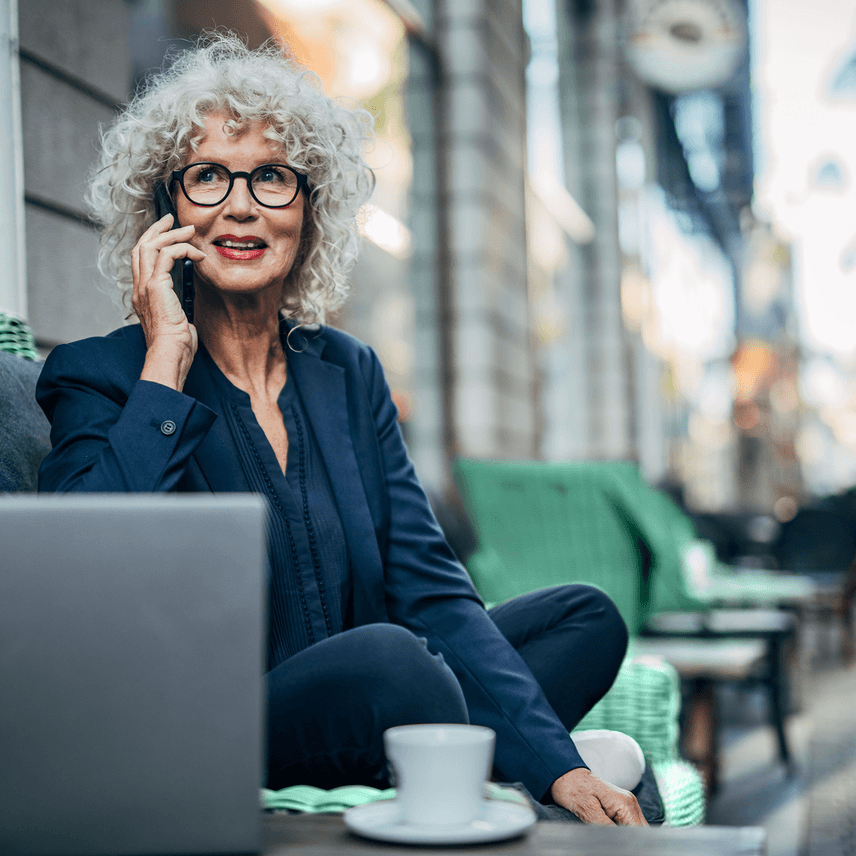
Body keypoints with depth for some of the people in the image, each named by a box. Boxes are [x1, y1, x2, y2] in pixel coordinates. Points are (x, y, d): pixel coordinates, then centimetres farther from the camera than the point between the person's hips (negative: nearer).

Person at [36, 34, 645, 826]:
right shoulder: (97, 376, -6)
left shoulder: (348, 373, 9)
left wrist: (554, 763, -10)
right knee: (382, 657, -33)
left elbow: (429, 587, 2)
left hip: (358, 710, 7)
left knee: (585, 619, -1)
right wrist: (165, 367, -19)